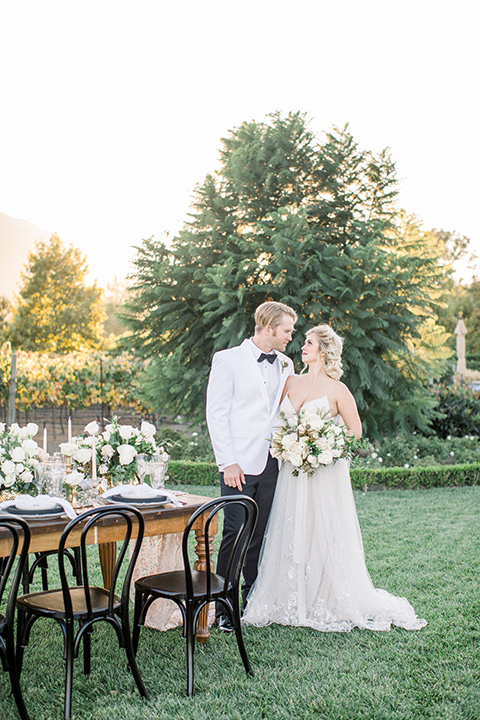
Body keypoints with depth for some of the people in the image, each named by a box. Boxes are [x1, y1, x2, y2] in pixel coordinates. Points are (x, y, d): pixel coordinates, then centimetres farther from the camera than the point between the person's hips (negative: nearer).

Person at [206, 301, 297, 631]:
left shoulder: (286, 365, 15)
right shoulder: (228, 360, -2)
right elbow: (216, 414, -6)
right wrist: (228, 462, -12)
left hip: (272, 463, 5)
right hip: (241, 464, -5)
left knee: (260, 535, 9)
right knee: (236, 533, -6)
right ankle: (223, 607, 6)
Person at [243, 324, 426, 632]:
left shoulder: (336, 390, -5)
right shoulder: (291, 383, 9)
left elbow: (355, 430, -2)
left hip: (326, 471, -5)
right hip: (293, 469, 5)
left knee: (326, 535, 0)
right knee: (292, 535, 7)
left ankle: (331, 605, 14)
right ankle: (294, 602, 19)